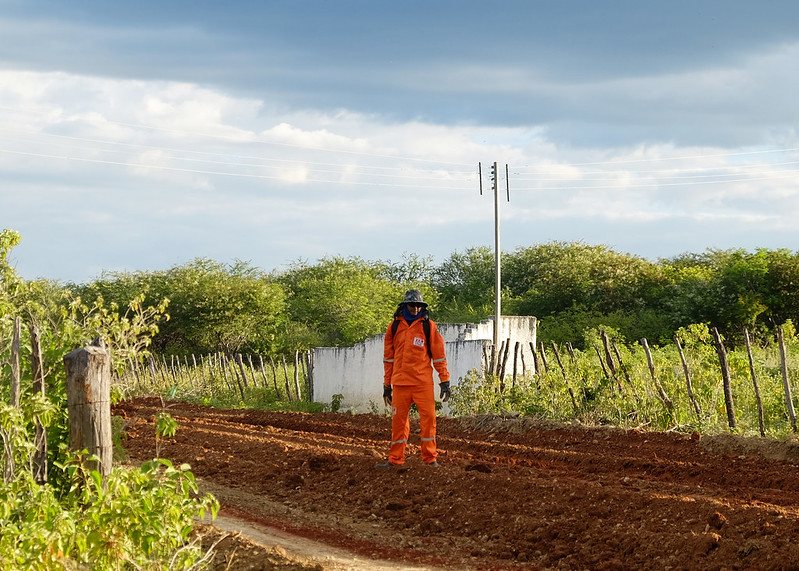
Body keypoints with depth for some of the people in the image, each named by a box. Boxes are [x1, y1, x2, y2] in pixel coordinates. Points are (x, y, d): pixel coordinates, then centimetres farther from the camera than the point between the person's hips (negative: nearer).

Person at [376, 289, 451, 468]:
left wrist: (445, 381, -2)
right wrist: (387, 385, 13)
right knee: (398, 420, 3)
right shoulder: (394, 327, 9)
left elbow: (439, 355, 3)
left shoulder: (428, 326, 2)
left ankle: (430, 458, 3)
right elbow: (388, 358, 14)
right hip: (400, 383, 2)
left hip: (423, 382, -2)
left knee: (428, 418, -5)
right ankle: (395, 459, 10)